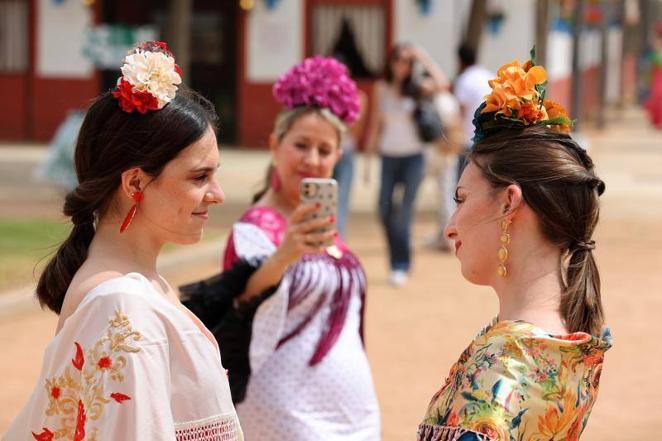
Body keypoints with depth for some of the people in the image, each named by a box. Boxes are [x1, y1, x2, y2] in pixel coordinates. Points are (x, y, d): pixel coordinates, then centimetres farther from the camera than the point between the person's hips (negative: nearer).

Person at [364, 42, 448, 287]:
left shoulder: (416, 87, 0)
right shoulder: (381, 88, 4)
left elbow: (441, 84, -19)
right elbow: (375, 123, 6)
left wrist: (423, 57, -14)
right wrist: (368, 156, 5)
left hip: (413, 156, -2)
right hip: (389, 156, 2)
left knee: (404, 210, -9)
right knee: (385, 211, 2)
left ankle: (401, 266, -4)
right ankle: (397, 260, 22)